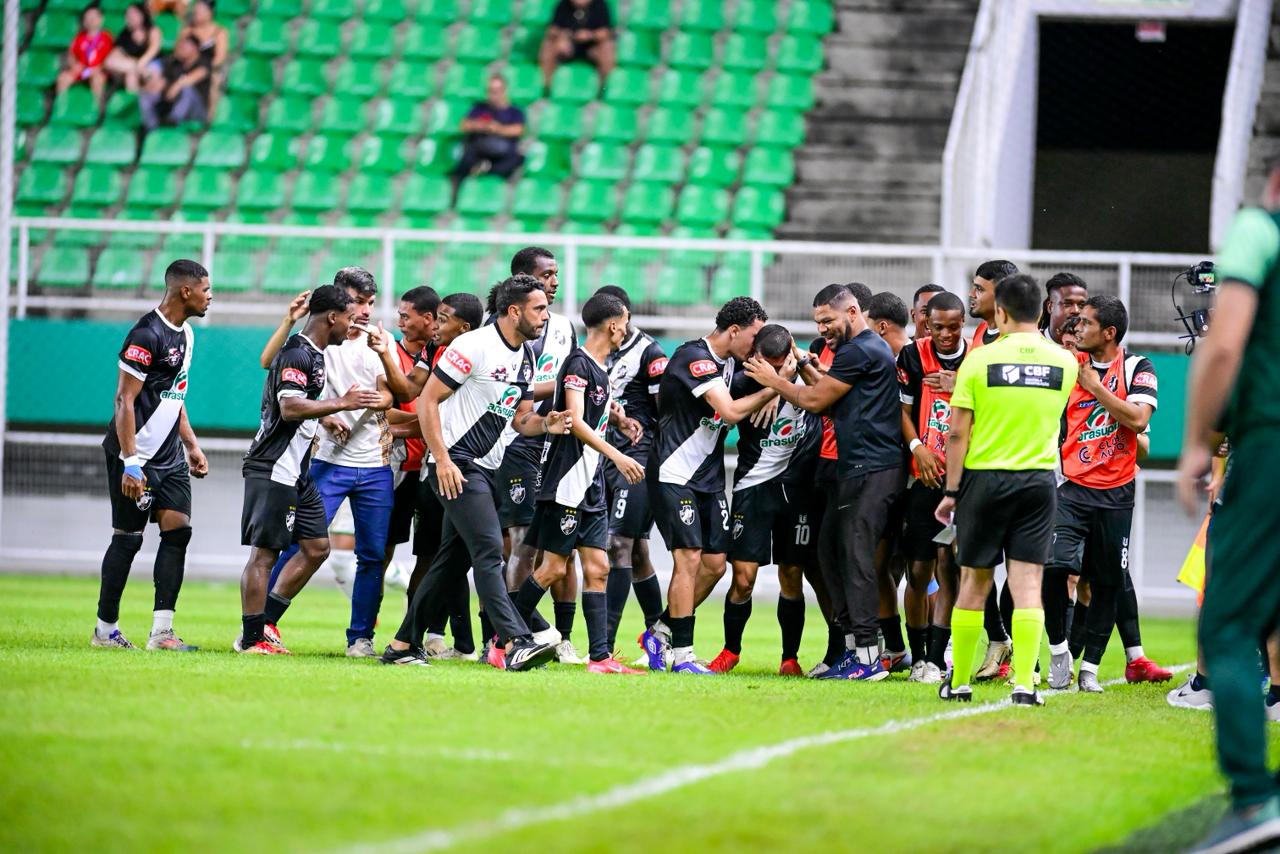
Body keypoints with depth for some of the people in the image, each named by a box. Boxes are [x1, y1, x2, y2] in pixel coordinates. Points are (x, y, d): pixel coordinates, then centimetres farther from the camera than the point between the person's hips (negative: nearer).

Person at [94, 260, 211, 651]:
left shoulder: (185, 333, 12)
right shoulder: (147, 335, -17)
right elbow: (125, 400, -19)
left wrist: (192, 446, 21)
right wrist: (130, 463, -22)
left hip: (169, 455, 9)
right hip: (136, 456, -9)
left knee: (178, 529, -2)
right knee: (128, 538, -2)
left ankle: (162, 631, -4)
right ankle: (106, 629, 8)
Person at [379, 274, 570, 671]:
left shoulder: (525, 357, 13)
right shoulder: (474, 346, -14)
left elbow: (520, 418, 19)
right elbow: (428, 400, -13)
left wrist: (546, 424, -4)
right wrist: (442, 459, -19)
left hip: (487, 468, 9)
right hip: (457, 463, -9)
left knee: (454, 560, 11)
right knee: (489, 549, -18)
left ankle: (403, 645, 19)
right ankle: (514, 643, -26)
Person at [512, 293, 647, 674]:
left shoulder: (600, 370, 16)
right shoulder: (579, 363, -12)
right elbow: (575, 421, -20)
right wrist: (617, 456, -23)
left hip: (592, 486, 9)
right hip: (567, 482, -9)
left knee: (597, 568, 3)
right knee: (554, 567, -7)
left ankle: (600, 656, 0)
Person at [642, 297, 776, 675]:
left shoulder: (729, 360, 9)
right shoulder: (695, 357, -17)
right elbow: (729, 412, -24)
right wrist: (772, 390, -15)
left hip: (709, 477, 9)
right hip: (674, 474, -9)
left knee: (715, 563, 4)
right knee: (690, 558, -12)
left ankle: (660, 633, 19)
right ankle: (681, 653, -6)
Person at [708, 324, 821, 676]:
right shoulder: (743, 382, -7)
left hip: (797, 485, 1)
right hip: (754, 485, -1)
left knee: (792, 576, 3)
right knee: (743, 577, -5)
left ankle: (790, 657, 14)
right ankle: (731, 650, 15)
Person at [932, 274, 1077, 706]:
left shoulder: (980, 359, -7)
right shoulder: (1064, 362, 2)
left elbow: (957, 433, -6)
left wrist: (951, 491, 0)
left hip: (984, 477, -1)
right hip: (1039, 480, 1)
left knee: (974, 582, 7)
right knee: (1027, 583, -1)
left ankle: (958, 682, 15)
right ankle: (1024, 683, -9)